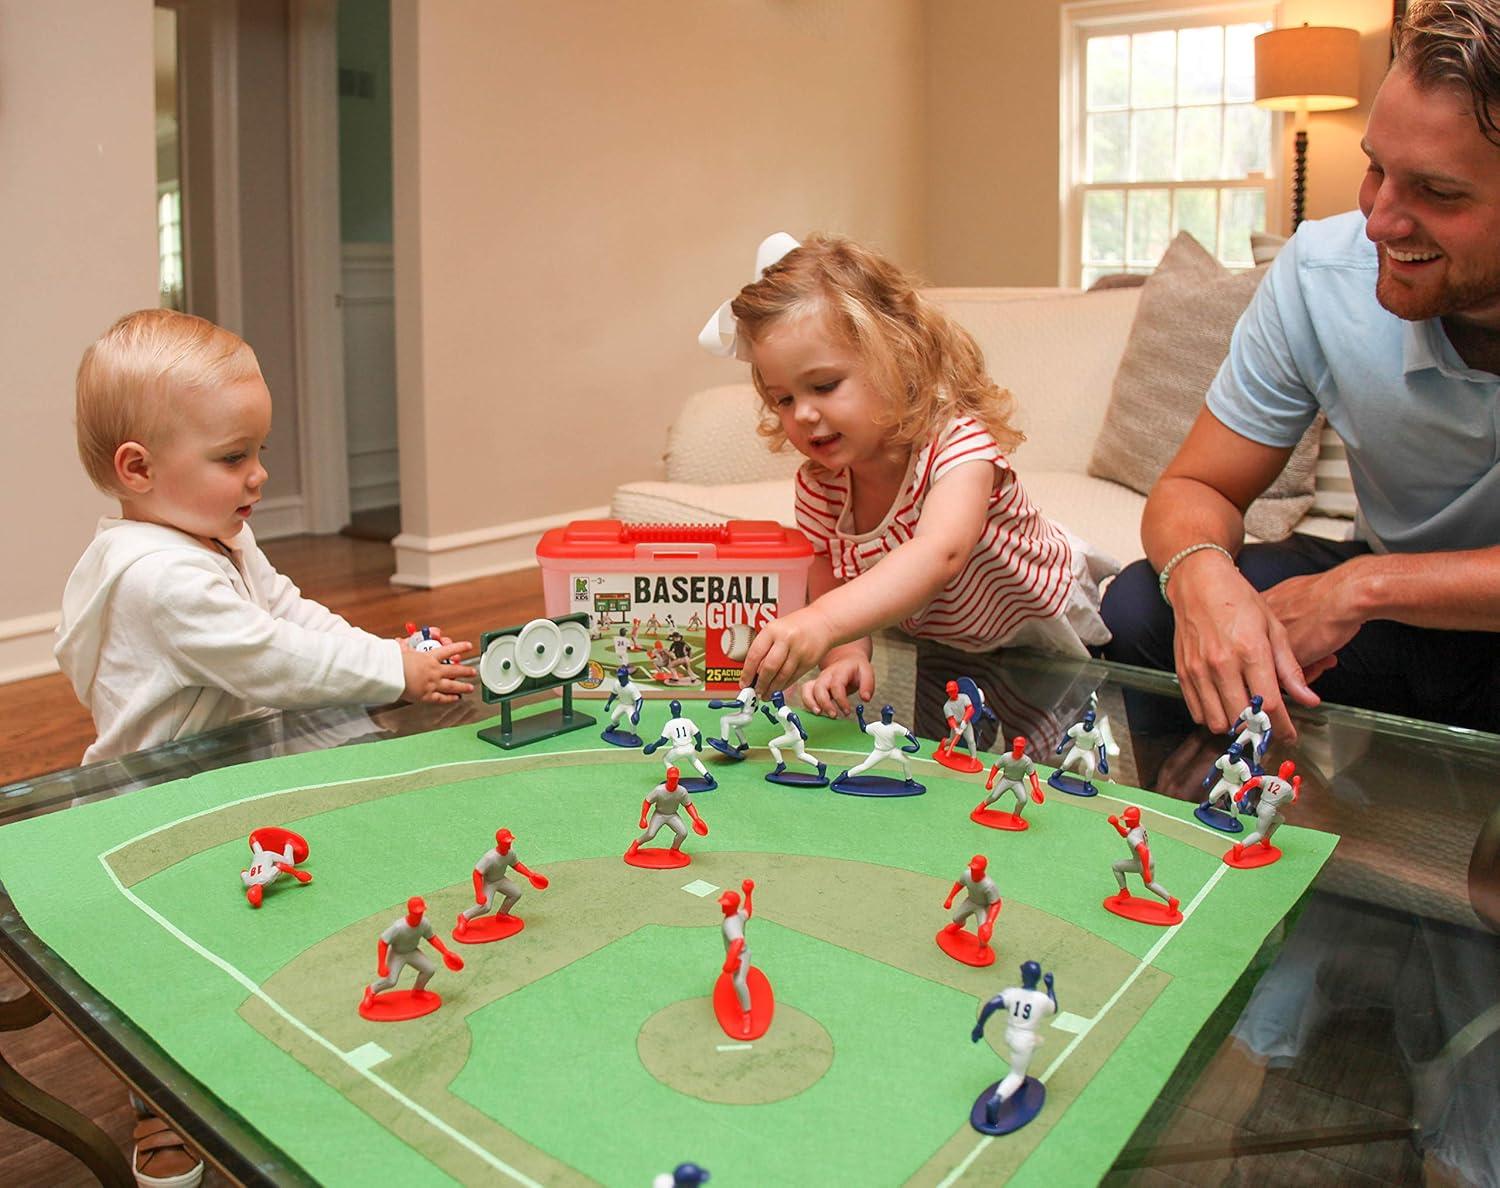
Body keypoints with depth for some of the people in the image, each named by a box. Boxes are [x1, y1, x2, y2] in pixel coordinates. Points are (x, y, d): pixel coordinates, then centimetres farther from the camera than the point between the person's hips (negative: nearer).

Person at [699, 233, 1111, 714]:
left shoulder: (958, 442, -38)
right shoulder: (818, 487, -19)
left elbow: (940, 555, -59)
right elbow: (830, 589, -14)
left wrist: (821, 622, -75)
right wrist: (845, 660, -40)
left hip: (1047, 628, -4)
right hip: (943, 652, 4)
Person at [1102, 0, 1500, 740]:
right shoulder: (1323, 276, -14)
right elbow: (1195, 487, -10)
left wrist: (1362, 585, -31)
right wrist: (1202, 573, -33)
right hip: (1396, 607, 2)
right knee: (1142, 610, -21)